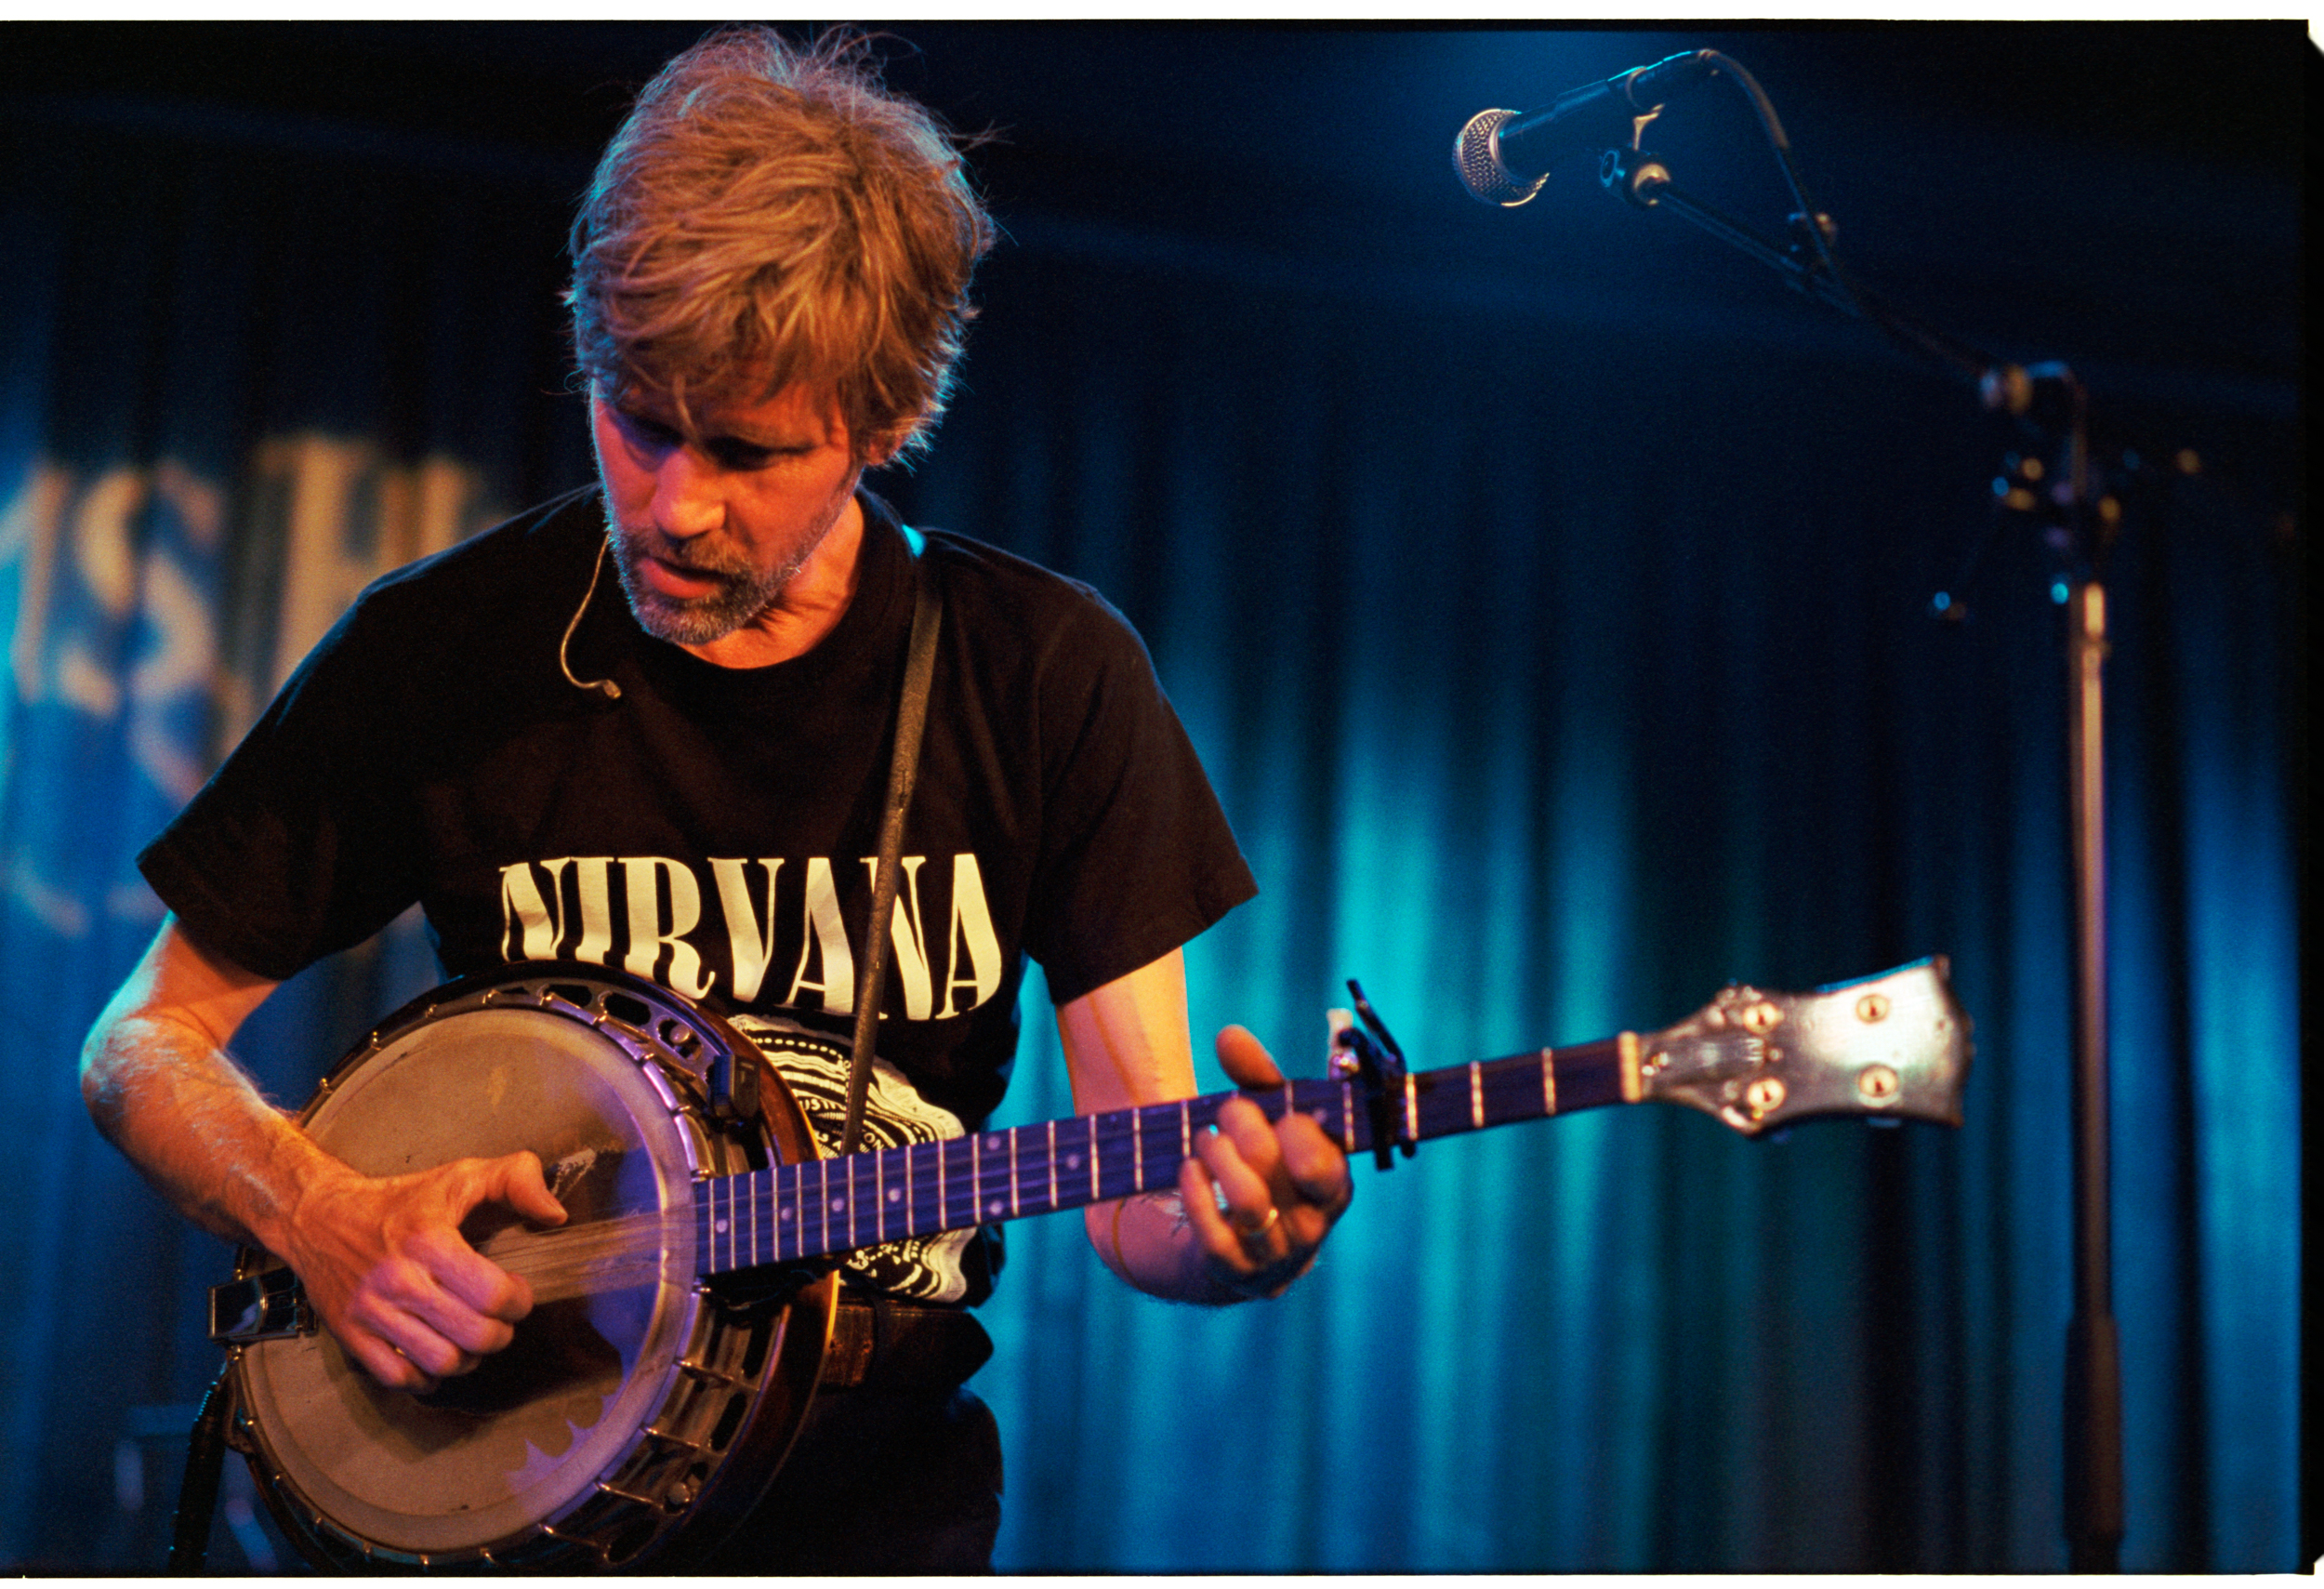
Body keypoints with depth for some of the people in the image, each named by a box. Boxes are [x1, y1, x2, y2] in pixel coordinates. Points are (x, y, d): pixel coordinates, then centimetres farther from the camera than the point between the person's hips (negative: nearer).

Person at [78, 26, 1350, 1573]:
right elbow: (145, 1041, 8)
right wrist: (323, 1224, -11)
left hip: (867, 1477, 1)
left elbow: (1135, 1192, -2)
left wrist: (1228, 1227, -25)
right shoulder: (436, 650, 0)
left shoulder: (1045, 673, -1)